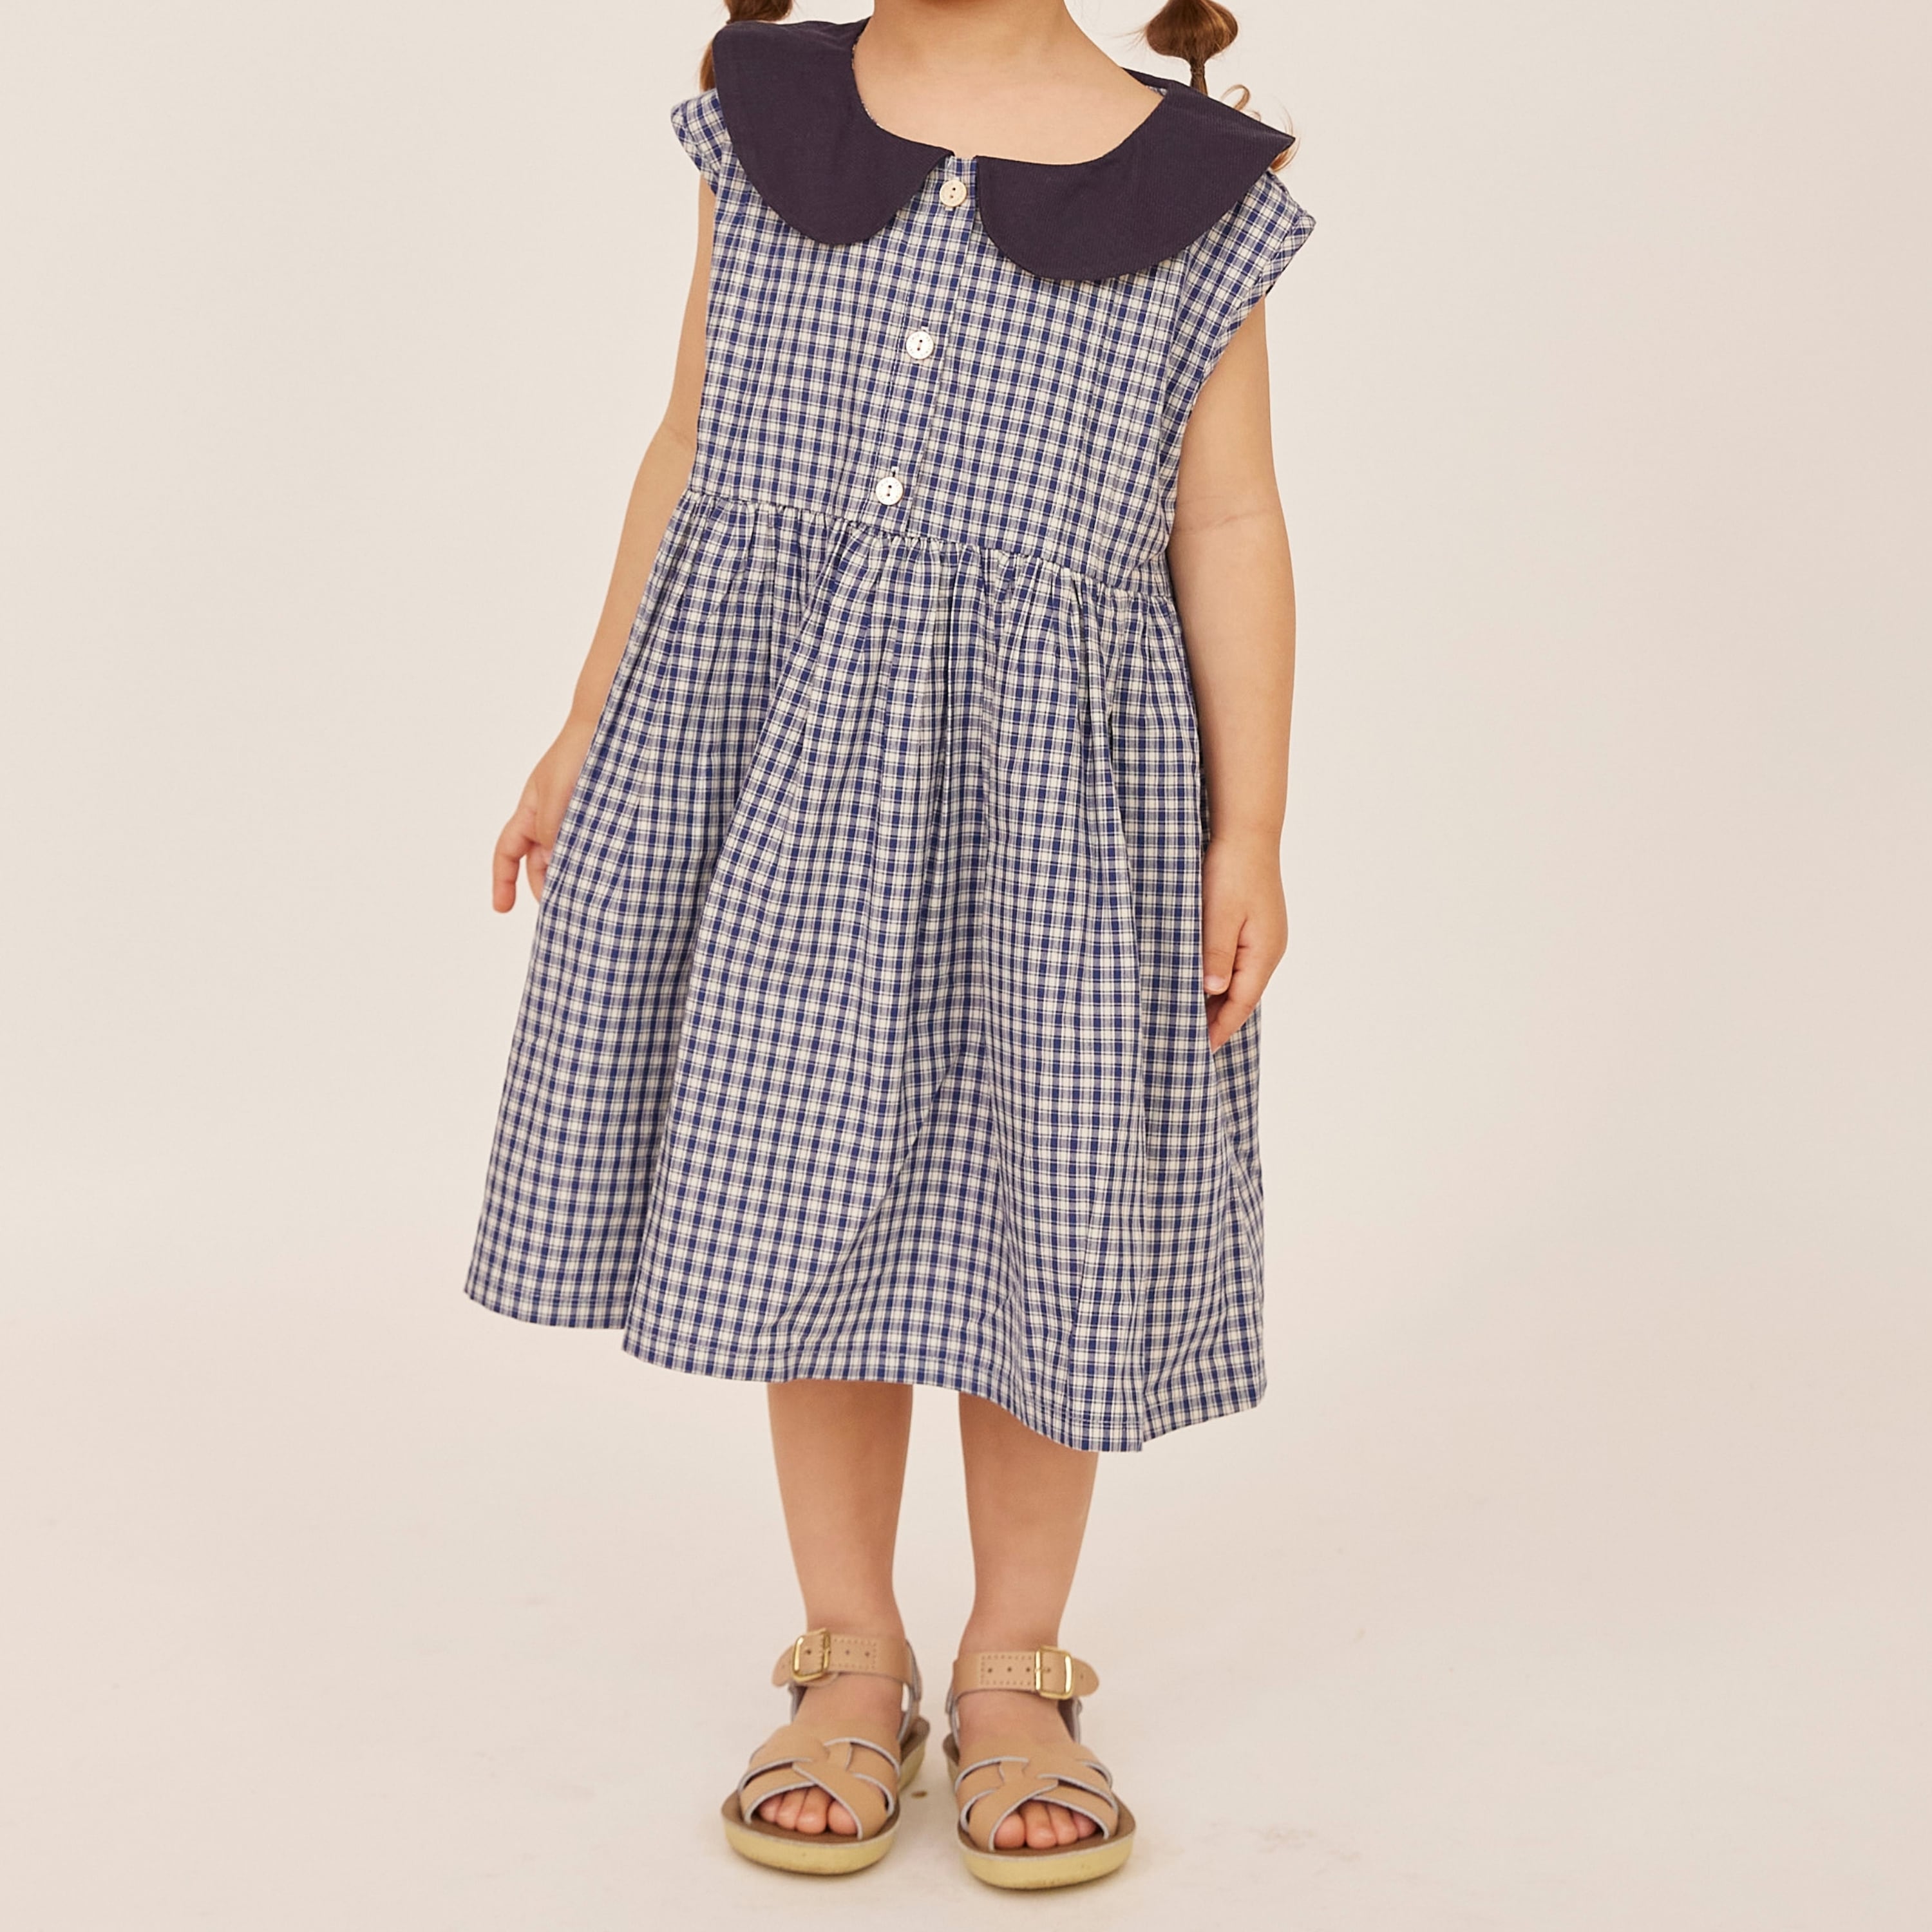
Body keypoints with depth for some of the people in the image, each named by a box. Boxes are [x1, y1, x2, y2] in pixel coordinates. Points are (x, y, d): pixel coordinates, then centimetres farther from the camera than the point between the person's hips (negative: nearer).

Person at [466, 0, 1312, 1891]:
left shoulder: (1192, 186, 1)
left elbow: (1227, 525, 1)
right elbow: (688, 449, 12)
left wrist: (1250, 833, -2)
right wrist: (591, 728, 13)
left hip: (1045, 773, -2)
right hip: (773, 733, 2)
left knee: (1038, 1212, 4)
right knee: (801, 1196, 7)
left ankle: (1014, 1670, 24)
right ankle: (851, 1662, 23)